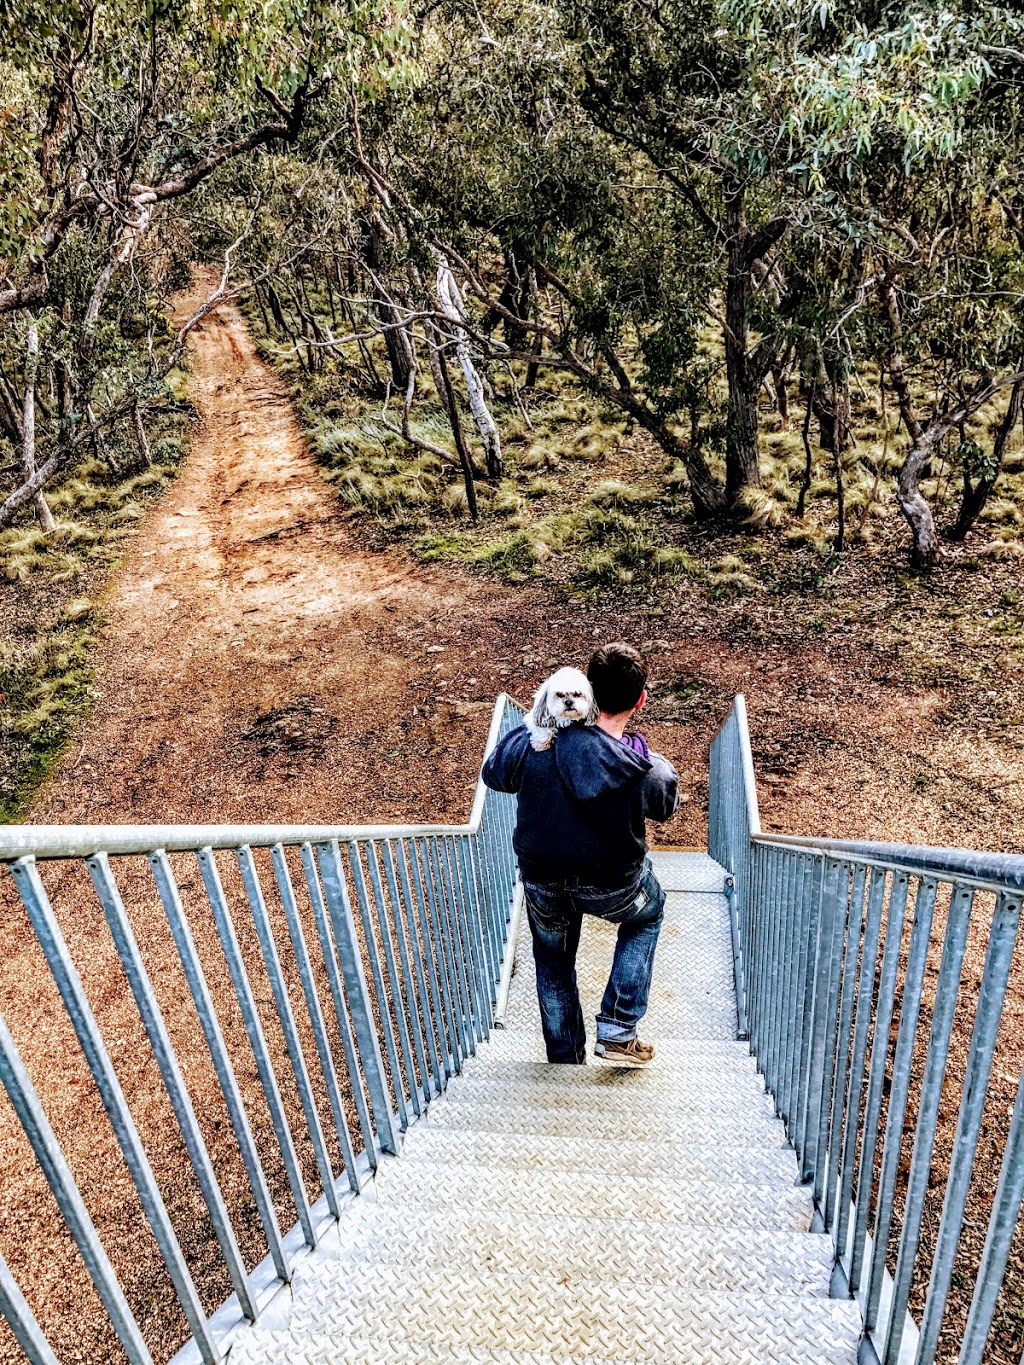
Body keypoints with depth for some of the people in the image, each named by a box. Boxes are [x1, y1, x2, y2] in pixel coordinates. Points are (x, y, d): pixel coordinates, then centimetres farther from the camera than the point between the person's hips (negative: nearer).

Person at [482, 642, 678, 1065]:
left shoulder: (533, 744, -24)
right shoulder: (646, 773, -27)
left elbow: (493, 773, -2)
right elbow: (665, 805, -2)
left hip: (543, 885, 2)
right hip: (613, 887, -1)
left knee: (554, 964, 30)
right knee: (648, 913, 33)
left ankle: (565, 1061, 46)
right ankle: (617, 1032, 28)